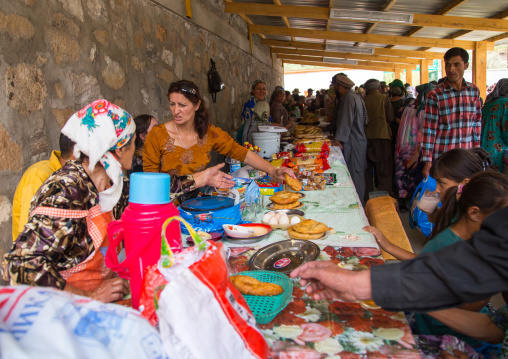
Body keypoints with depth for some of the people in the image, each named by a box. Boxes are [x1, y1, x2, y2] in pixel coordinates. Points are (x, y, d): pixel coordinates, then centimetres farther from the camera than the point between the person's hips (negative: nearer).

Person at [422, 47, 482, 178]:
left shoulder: (474, 91, 6)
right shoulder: (435, 95, -7)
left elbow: (477, 123, 13)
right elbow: (429, 130, -7)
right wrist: (427, 161, -9)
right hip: (441, 158, -3)